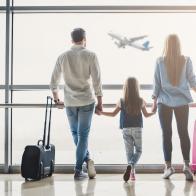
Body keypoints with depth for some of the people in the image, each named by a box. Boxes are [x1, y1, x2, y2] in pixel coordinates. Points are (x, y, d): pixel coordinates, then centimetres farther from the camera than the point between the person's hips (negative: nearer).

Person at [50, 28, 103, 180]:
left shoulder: (63, 57, 3)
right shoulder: (90, 55, -6)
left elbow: (54, 81, 7)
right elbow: (97, 80, -9)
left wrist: (57, 100, 20)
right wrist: (100, 102, -1)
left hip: (70, 102, 2)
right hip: (87, 101, -2)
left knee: (75, 133, 21)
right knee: (83, 135, 4)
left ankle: (87, 158, 8)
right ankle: (78, 170, 4)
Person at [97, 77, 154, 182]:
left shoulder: (121, 101, -3)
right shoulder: (141, 101, -3)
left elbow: (113, 114, 7)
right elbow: (146, 115, 10)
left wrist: (101, 113, 20)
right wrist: (153, 112, 30)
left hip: (126, 129, 1)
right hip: (137, 129, -1)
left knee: (129, 151, 10)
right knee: (138, 150, 7)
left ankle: (132, 172, 7)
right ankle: (131, 165, -20)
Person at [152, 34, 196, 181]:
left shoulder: (160, 61, -5)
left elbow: (156, 83, -1)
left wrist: (155, 100, 7)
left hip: (165, 101, -1)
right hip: (182, 101, 1)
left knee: (166, 134, 4)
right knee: (184, 133, 5)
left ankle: (168, 166, 3)